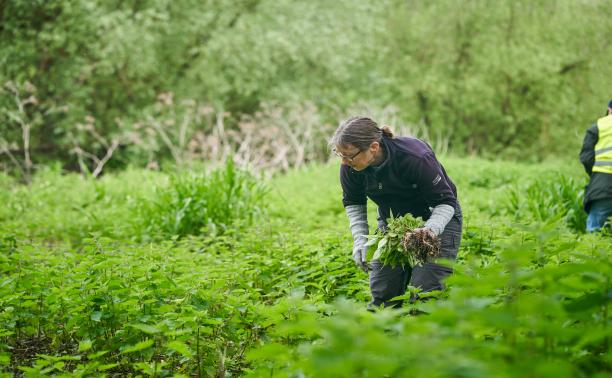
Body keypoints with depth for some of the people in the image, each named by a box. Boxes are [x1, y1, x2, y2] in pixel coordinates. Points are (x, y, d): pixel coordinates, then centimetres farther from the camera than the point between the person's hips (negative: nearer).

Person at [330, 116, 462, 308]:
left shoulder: (415, 158, -34)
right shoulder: (350, 167, -19)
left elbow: (445, 201, -23)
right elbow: (353, 203, 1)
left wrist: (431, 230, -41)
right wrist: (360, 239, -12)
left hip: (438, 218, -4)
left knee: (425, 291, -17)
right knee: (382, 293, -4)